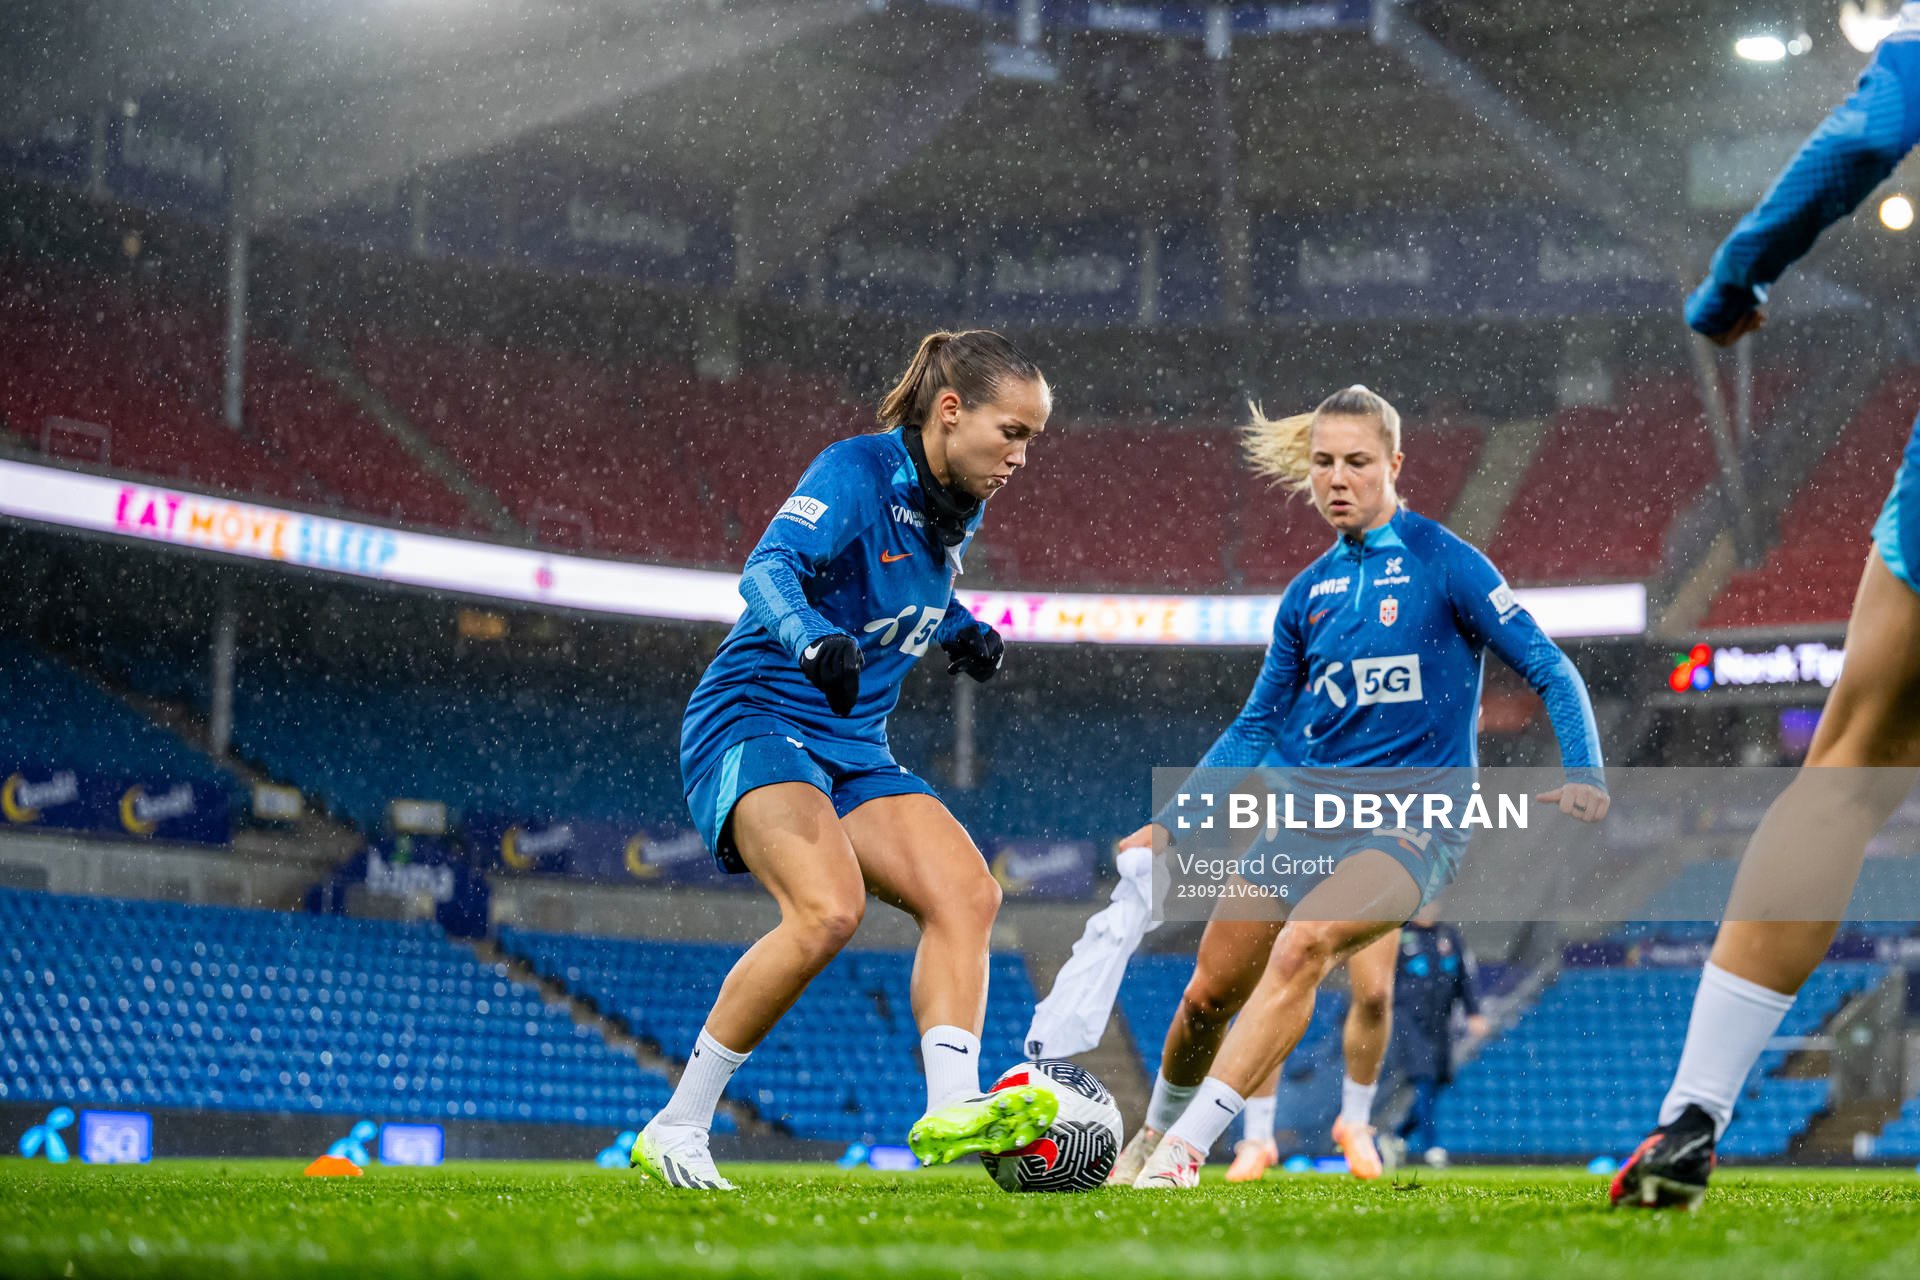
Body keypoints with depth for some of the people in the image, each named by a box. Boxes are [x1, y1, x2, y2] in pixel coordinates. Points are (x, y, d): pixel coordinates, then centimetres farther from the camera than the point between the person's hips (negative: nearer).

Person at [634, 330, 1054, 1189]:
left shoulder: (958, 510, 11)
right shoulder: (858, 471, -13)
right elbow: (768, 569, -29)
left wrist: (961, 629, 12)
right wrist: (816, 638, -50)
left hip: (856, 752, 8)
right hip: (756, 723, -8)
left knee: (968, 893, -13)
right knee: (829, 908, -29)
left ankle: (951, 1109, -22)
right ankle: (675, 1131, -18)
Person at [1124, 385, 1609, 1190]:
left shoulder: (1444, 562, -3)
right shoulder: (1308, 594, 12)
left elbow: (1549, 671, -4)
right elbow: (1255, 728, 19)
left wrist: (1583, 775, -20)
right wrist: (1166, 824, 14)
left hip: (1414, 819, -5)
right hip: (1307, 816, 6)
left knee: (1301, 946, -31)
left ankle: (1187, 1147, -30)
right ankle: (1153, 1135, 25)